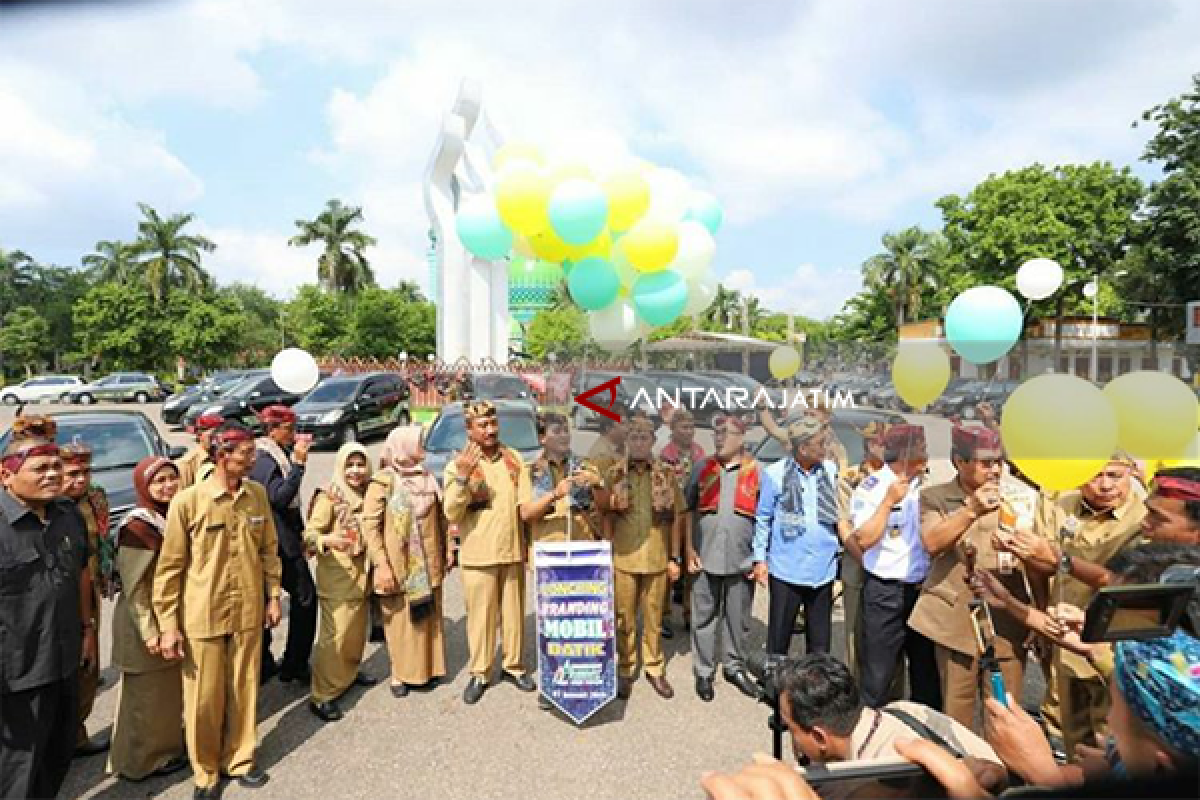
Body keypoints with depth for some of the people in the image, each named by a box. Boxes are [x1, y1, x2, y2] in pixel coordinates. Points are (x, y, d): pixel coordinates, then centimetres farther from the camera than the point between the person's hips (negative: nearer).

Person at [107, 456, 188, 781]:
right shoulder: (137, 526, -20)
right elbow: (134, 586, -19)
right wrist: (149, 632, -17)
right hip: (146, 621, -7)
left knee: (171, 689, 21)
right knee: (147, 694, 11)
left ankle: (168, 741, 39)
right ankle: (144, 760, 29)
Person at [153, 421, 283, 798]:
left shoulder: (258, 494, -2)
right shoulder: (187, 501, -14)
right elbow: (170, 566, -8)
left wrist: (273, 596, 8)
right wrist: (168, 624, -7)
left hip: (248, 612, 3)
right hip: (202, 616, -3)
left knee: (244, 690, 15)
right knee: (204, 698, 10)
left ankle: (239, 759, 36)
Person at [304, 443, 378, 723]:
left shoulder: (367, 495, 5)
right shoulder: (328, 497, -13)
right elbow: (310, 534, -19)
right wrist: (328, 539, -38)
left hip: (361, 574, 6)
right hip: (336, 577, -6)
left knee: (357, 629, 17)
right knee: (334, 634, -6)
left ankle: (348, 672, 38)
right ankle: (322, 696, 4)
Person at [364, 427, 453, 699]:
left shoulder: (427, 478, 9)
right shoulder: (382, 482, -10)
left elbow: (440, 518, 13)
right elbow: (370, 525, -13)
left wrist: (448, 549, 9)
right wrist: (381, 565, -17)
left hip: (429, 565, 5)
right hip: (397, 567, -5)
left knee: (429, 618, 12)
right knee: (401, 621, 4)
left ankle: (429, 668, 27)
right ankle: (400, 674, 20)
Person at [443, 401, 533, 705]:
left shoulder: (514, 458, 5)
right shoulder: (457, 465, -6)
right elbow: (451, 513, -15)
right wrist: (462, 477, -26)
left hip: (513, 551, 3)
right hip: (478, 555, -3)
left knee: (513, 612, 13)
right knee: (480, 616, 6)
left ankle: (513, 665, 31)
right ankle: (479, 674, 23)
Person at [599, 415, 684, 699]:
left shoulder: (666, 474, 0)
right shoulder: (614, 473, -1)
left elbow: (677, 517, 3)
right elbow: (607, 517, 1)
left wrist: (674, 558, 1)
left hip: (657, 558, 1)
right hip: (623, 558, 0)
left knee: (654, 617, 13)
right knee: (624, 618, 10)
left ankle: (654, 668, 29)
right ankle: (625, 670, 26)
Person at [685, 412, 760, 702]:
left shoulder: (757, 471, -2)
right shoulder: (702, 468, 2)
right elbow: (688, 510, 4)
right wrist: (689, 550, -2)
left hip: (743, 559, 0)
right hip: (706, 557, 1)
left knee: (738, 618, 14)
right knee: (705, 618, 11)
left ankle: (735, 666, 34)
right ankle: (703, 672, 26)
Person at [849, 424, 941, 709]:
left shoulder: (925, 484, 4)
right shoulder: (871, 488, -12)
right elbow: (863, 540, -19)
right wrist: (889, 500, -21)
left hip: (922, 589, 5)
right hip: (885, 593, -5)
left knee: (927, 669, 18)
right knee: (877, 673, 5)